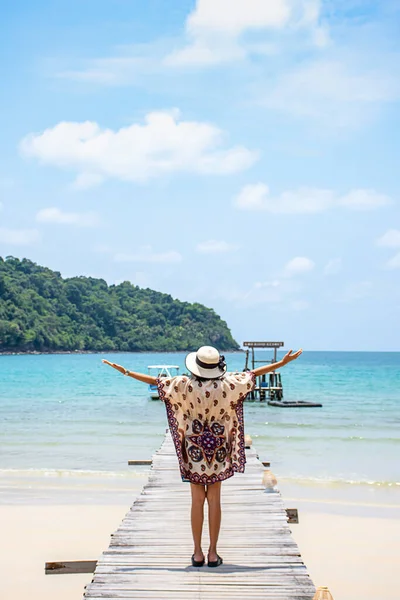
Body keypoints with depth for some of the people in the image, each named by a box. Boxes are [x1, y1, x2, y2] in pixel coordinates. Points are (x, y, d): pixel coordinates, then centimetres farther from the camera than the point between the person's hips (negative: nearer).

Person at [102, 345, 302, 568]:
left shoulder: (185, 385, -13)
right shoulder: (226, 385, -11)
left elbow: (156, 381, -5)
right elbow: (254, 374, -1)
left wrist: (126, 372, 7)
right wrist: (283, 363, 10)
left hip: (194, 448, 0)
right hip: (218, 449, 0)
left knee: (198, 500, 7)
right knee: (214, 499, 6)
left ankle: (198, 553, 9)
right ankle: (213, 553, 7)